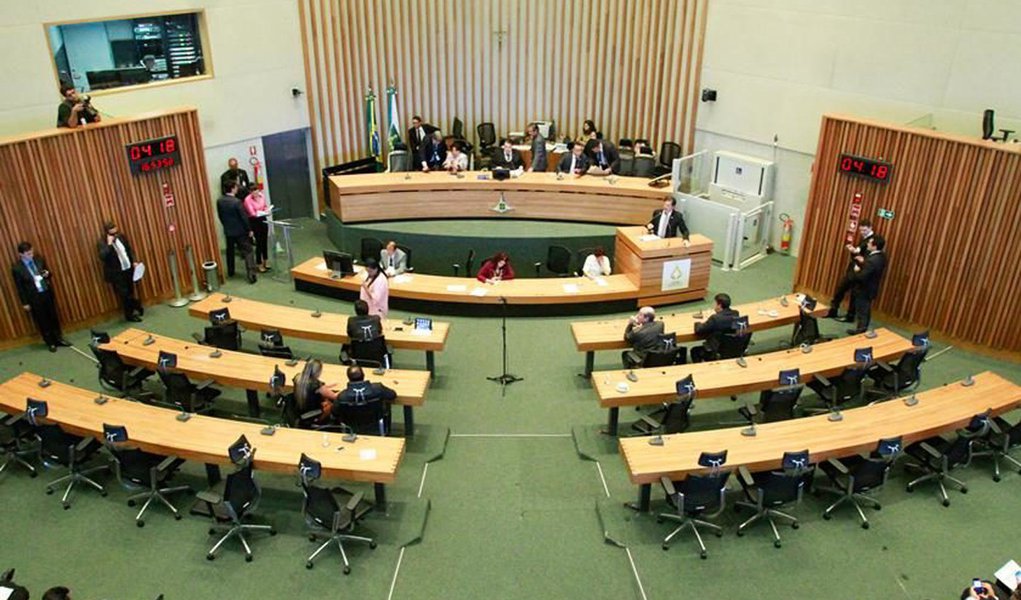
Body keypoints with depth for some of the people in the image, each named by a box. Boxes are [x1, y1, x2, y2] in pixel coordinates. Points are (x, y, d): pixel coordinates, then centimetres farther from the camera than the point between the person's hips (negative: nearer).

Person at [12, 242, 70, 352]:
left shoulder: (39, 260, -1)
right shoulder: (16, 268, -12)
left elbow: (49, 274, 13)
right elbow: (19, 287, -6)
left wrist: (47, 274, -12)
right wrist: (25, 303, -5)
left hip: (47, 293, 4)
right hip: (34, 297, -4)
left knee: (53, 317, 14)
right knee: (42, 321, 8)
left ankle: (59, 339, 29)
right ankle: (50, 343, 20)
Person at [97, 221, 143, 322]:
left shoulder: (121, 236, 1)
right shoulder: (103, 242, -15)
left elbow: (130, 249, 14)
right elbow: (102, 257, -29)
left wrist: (134, 261, 4)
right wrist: (109, 244, -31)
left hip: (129, 269, 5)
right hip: (116, 273, -5)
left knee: (131, 292, 17)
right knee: (124, 295, 1)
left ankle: (136, 310, 35)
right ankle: (130, 315, 16)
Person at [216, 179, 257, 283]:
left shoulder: (219, 201, -3)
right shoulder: (237, 202, -22)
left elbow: (220, 216, 8)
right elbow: (244, 217, -17)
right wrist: (249, 230, -6)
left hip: (228, 231, 6)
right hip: (240, 231, -6)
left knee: (230, 252, 22)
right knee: (247, 252, -3)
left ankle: (230, 272, 34)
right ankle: (251, 275, -12)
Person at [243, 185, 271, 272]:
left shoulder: (262, 195, -3)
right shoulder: (247, 200, -18)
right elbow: (252, 213, -20)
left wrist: (267, 210, -8)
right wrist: (263, 212, -29)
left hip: (263, 219, 5)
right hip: (254, 221, -5)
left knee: (265, 241, 12)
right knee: (259, 242, -3)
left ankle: (265, 261, 28)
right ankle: (260, 264, 8)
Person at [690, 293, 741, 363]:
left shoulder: (715, 318, -27)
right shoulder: (736, 314, -8)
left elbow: (698, 331, -17)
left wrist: (698, 323, 3)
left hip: (717, 353, -7)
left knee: (694, 351, 21)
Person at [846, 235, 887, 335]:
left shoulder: (872, 260, -32)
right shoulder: (881, 256, -3)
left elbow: (862, 277, -31)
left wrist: (856, 271, -14)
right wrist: (863, 262, 3)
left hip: (864, 290, -9)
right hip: (870, 289, 9)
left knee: (861, 311, 6)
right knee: (866, 311, 21)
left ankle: (860, 331, 18)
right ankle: (863, 329, 34)